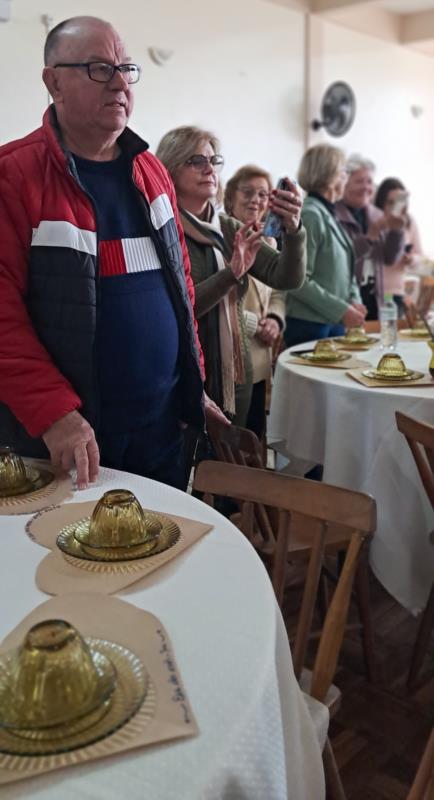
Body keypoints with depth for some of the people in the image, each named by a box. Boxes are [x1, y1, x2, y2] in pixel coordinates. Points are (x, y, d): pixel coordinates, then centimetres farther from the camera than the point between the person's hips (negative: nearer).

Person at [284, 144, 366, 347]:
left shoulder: (329, 214, 10)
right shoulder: (310, 215, -15)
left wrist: (354, 300, 1)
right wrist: (341, 310, -18)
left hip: (335, 323, 8)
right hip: (310, 327, -8)